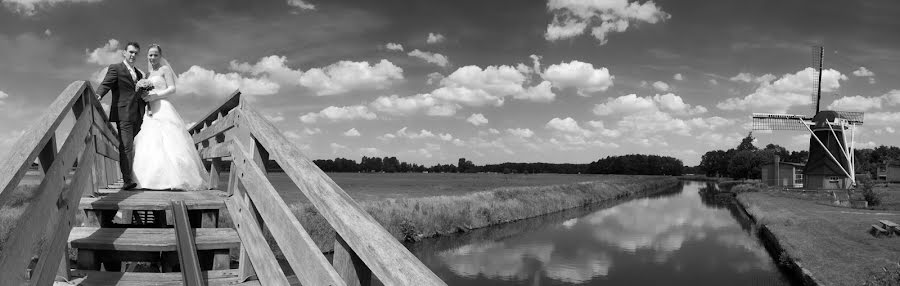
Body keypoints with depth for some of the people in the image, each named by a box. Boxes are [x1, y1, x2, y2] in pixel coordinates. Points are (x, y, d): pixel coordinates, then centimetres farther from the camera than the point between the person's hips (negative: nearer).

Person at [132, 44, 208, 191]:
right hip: (151, 112, 7)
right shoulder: (148, 74, 22)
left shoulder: (165, 69, 3)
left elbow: (172, 89, -6)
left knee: (168, 144, -14)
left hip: (164, 110, -7)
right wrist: (144, 97, 1)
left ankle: (176, 179, -15)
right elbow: (147, 93, 23)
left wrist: (154, 96, -14)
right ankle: (153, 180, -2)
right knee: (149, 145, -1)